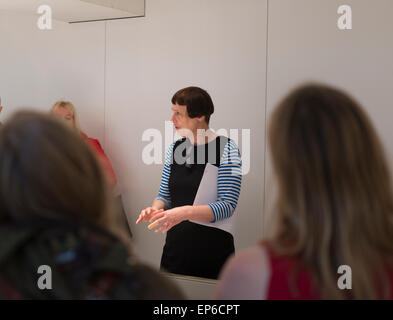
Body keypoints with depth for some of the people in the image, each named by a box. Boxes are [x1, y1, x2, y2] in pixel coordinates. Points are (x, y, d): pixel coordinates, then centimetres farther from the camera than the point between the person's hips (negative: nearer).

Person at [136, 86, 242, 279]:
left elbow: (227, 206, -16)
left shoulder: (226, 150, -9)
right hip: (175, 247, 5)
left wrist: (186, 212, -28)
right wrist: (156, 209, -8)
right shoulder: (174, 149, 8)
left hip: (213, 250, -5)